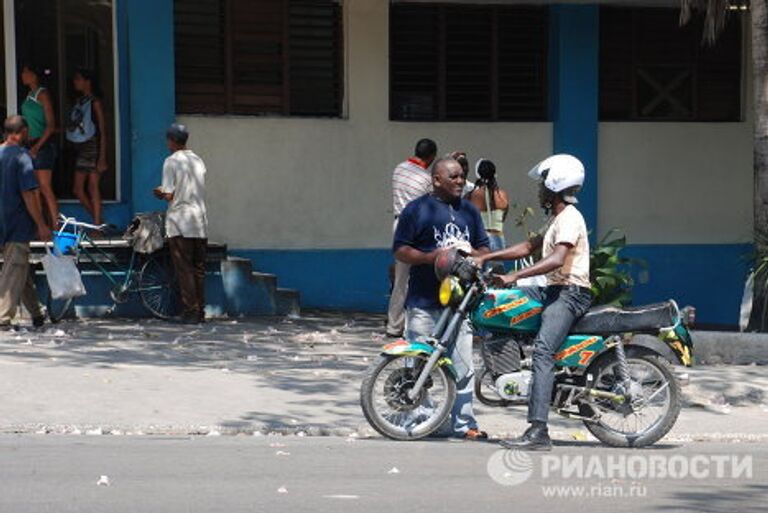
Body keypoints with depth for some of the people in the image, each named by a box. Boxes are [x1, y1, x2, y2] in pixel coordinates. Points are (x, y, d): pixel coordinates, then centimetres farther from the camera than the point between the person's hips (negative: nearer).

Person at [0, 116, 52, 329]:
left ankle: (37, 314, 25)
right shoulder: (21, 156, -14)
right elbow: (28, 194, -18)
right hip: (18, 224, -8)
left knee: (22, 270, 17)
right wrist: (41, 225, -14)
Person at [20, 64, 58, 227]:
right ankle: (50, 224, 10)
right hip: (32, 145, 8)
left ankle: (55, 225, -13)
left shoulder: (43, 94, -8)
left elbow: (51, 125, -13)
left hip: (43, 144, -8)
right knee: (39, 187, 7)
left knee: (45, 186, -12)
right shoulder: (29, 95, 15)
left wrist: (38, 145, -20)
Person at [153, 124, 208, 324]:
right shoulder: (198, 161, 11)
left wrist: (161, 193, 10)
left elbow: (169, 195, -12)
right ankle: (200, 312, 10)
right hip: (200, 220, 6)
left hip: (180, 222, -6)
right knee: (198, 269, 9)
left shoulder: (171, 162, -8)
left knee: (184, 269, -3)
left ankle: (190, 312, -6)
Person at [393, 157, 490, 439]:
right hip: (424, 301, -4)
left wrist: (474, 254, -2)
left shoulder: (469, 211, 17)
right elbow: (400, 250, -3)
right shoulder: (417, 210, 0)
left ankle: (463, 422, 9)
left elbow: (484, 249, 22)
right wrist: (430, 257, -17)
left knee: (463, 364, 3)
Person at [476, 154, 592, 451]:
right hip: (553, 291, 11)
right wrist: (486, 258, 17)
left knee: (543, 350, -27)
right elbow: (530, 247, 26)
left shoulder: (569, 218, -12)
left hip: (571, 293, -11)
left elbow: (557, 259, -26)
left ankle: (538, 432, -37)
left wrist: (515, 276, -33)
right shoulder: (558, 218, 22)